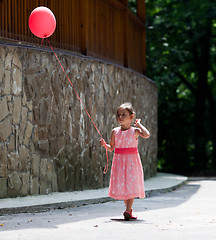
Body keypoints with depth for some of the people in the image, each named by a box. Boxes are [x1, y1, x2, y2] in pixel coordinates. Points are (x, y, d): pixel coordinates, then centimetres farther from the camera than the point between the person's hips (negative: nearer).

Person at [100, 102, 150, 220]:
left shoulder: (135, 130, -3)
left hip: (132, 161, -3)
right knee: (121, 185, 6)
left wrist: (139, 124, -12)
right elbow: (111, 148, 13)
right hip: (119, 161, 3)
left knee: (131, 185, -10)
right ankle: (129, 209, 22)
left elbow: (146, 135, -23)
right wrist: (104, 144, -7)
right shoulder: (115, 131, 6)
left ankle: (127, 211, -13)